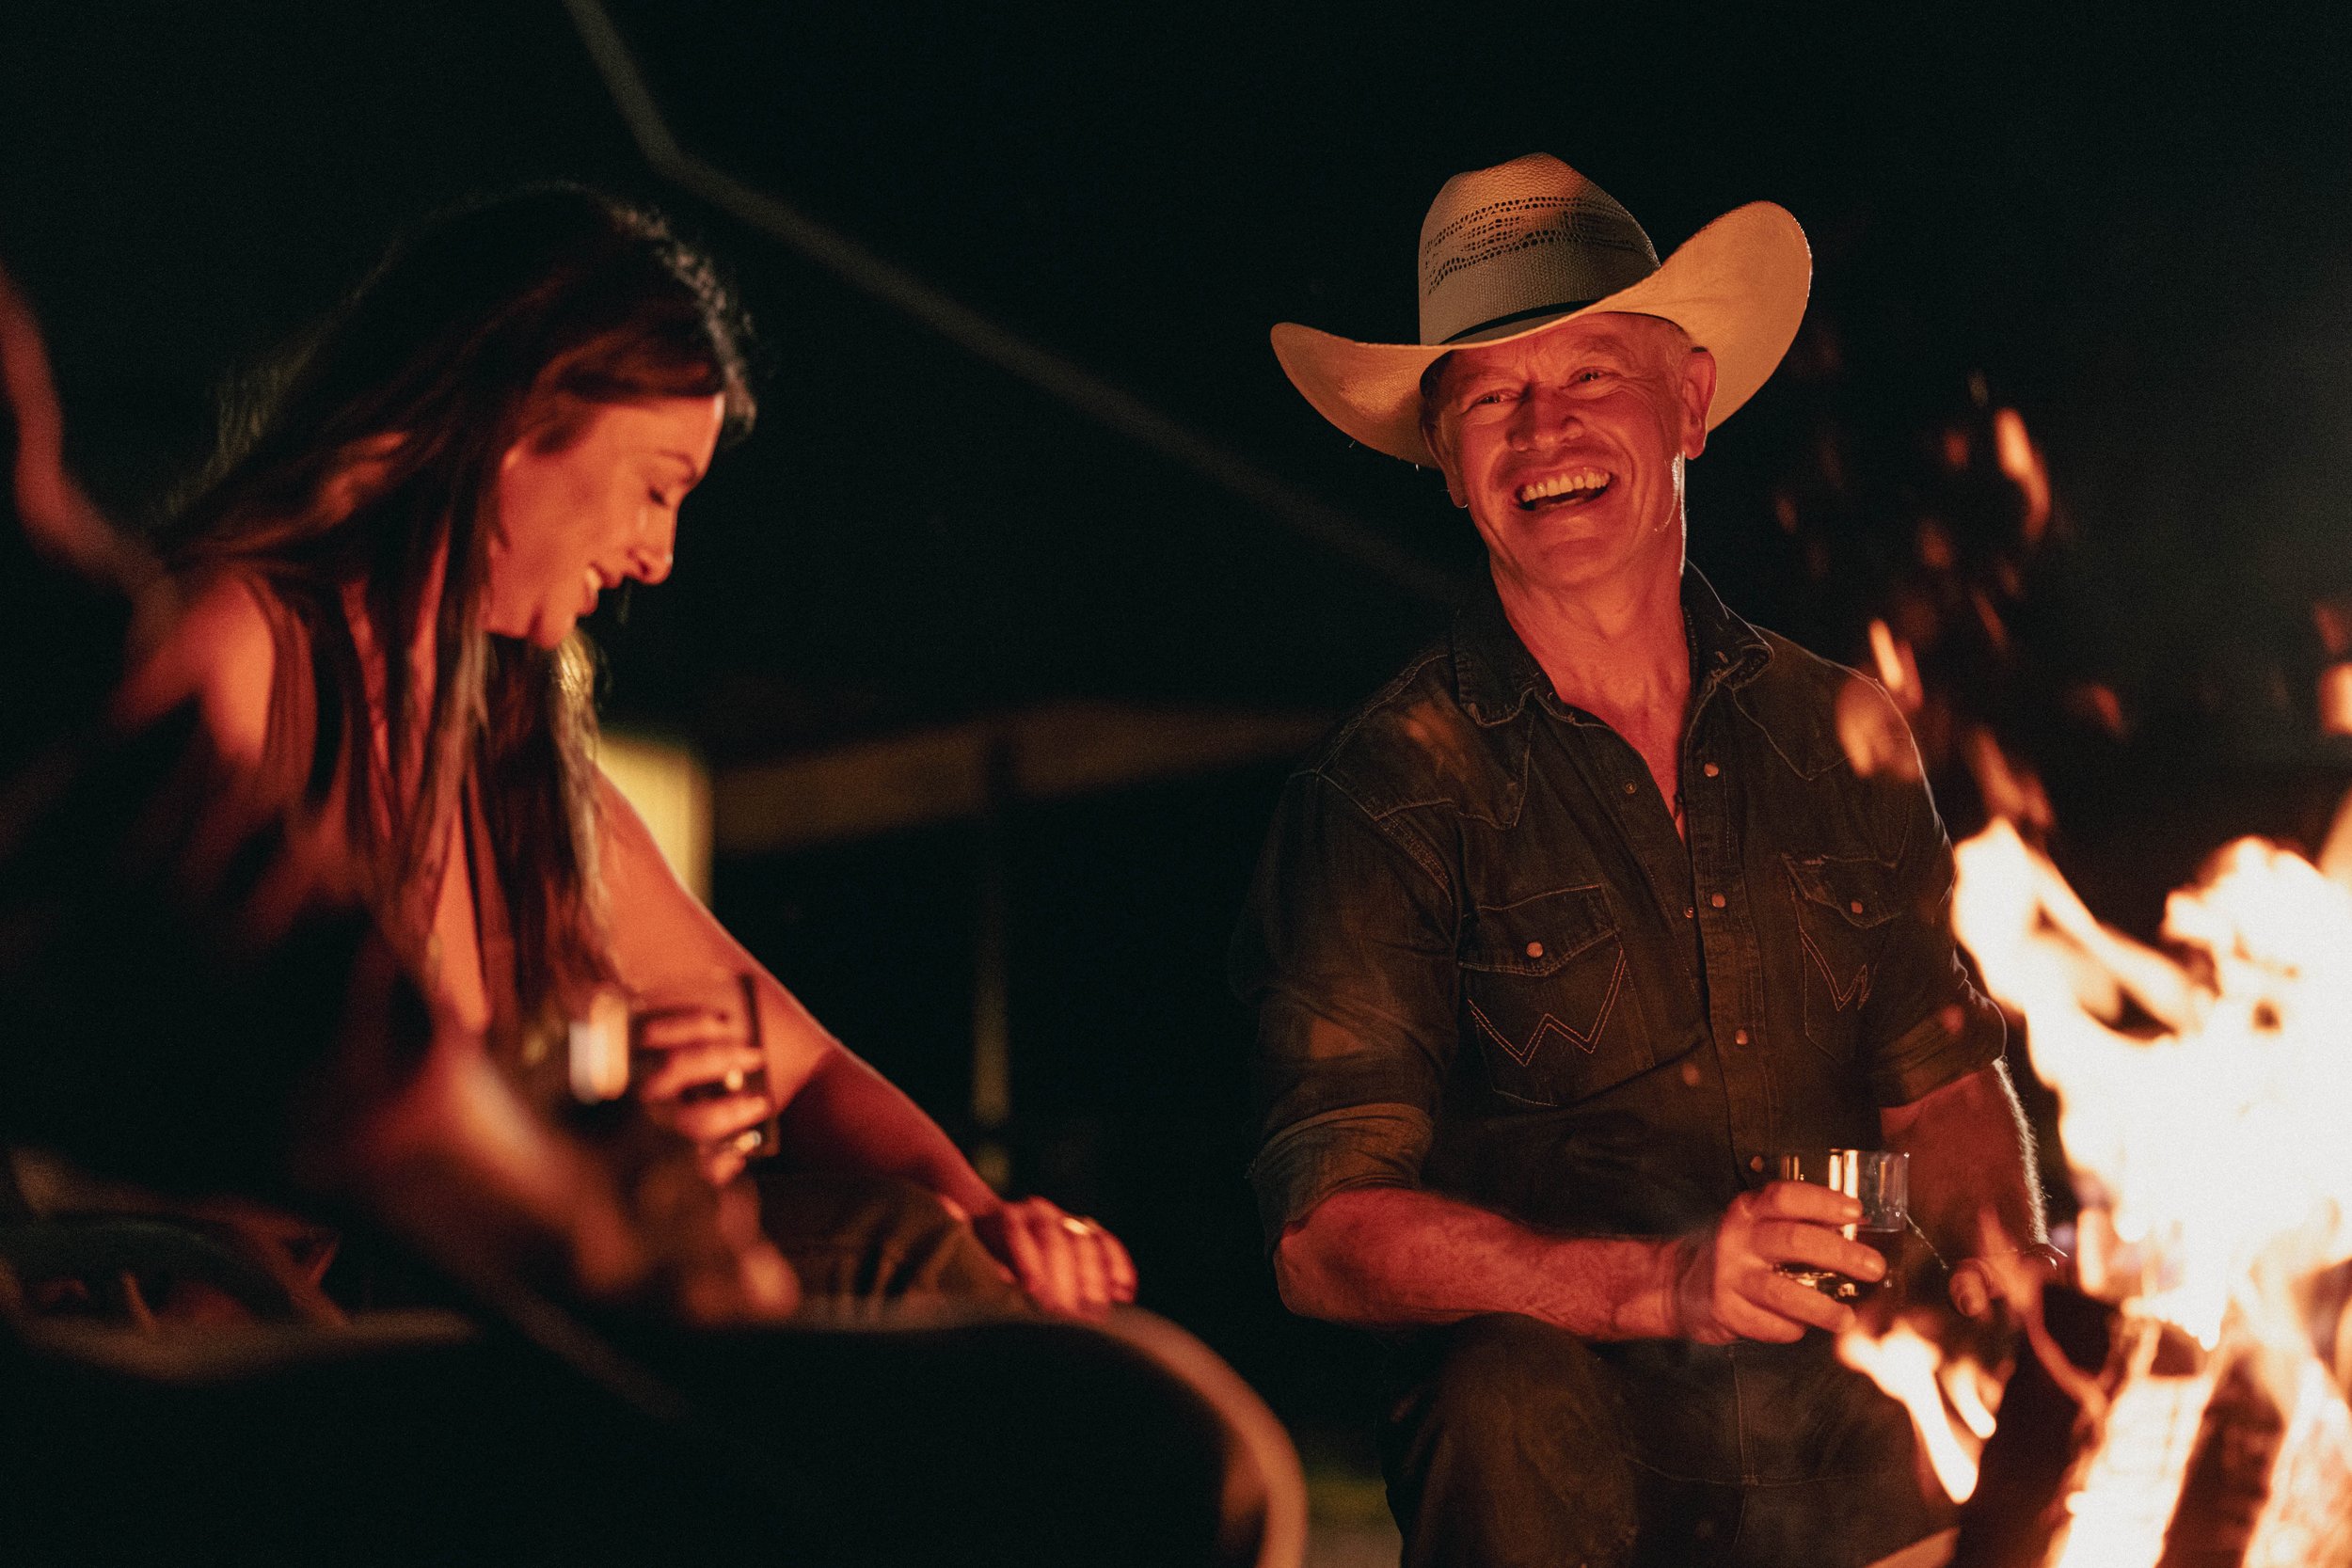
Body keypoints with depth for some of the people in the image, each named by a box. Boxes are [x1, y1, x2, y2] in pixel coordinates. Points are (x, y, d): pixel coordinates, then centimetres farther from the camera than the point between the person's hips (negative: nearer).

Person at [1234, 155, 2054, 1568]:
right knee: (1511, 1392, -37)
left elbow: (1941, 1082, 16)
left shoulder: (1838, 735, 11)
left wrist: (2005, 1260, -8)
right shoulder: (1387, 793, -2)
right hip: (1573, 1436, -4)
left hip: (1847, 1427, 4)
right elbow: (1329, 1238, -8)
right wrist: (1661, 1284, -24)